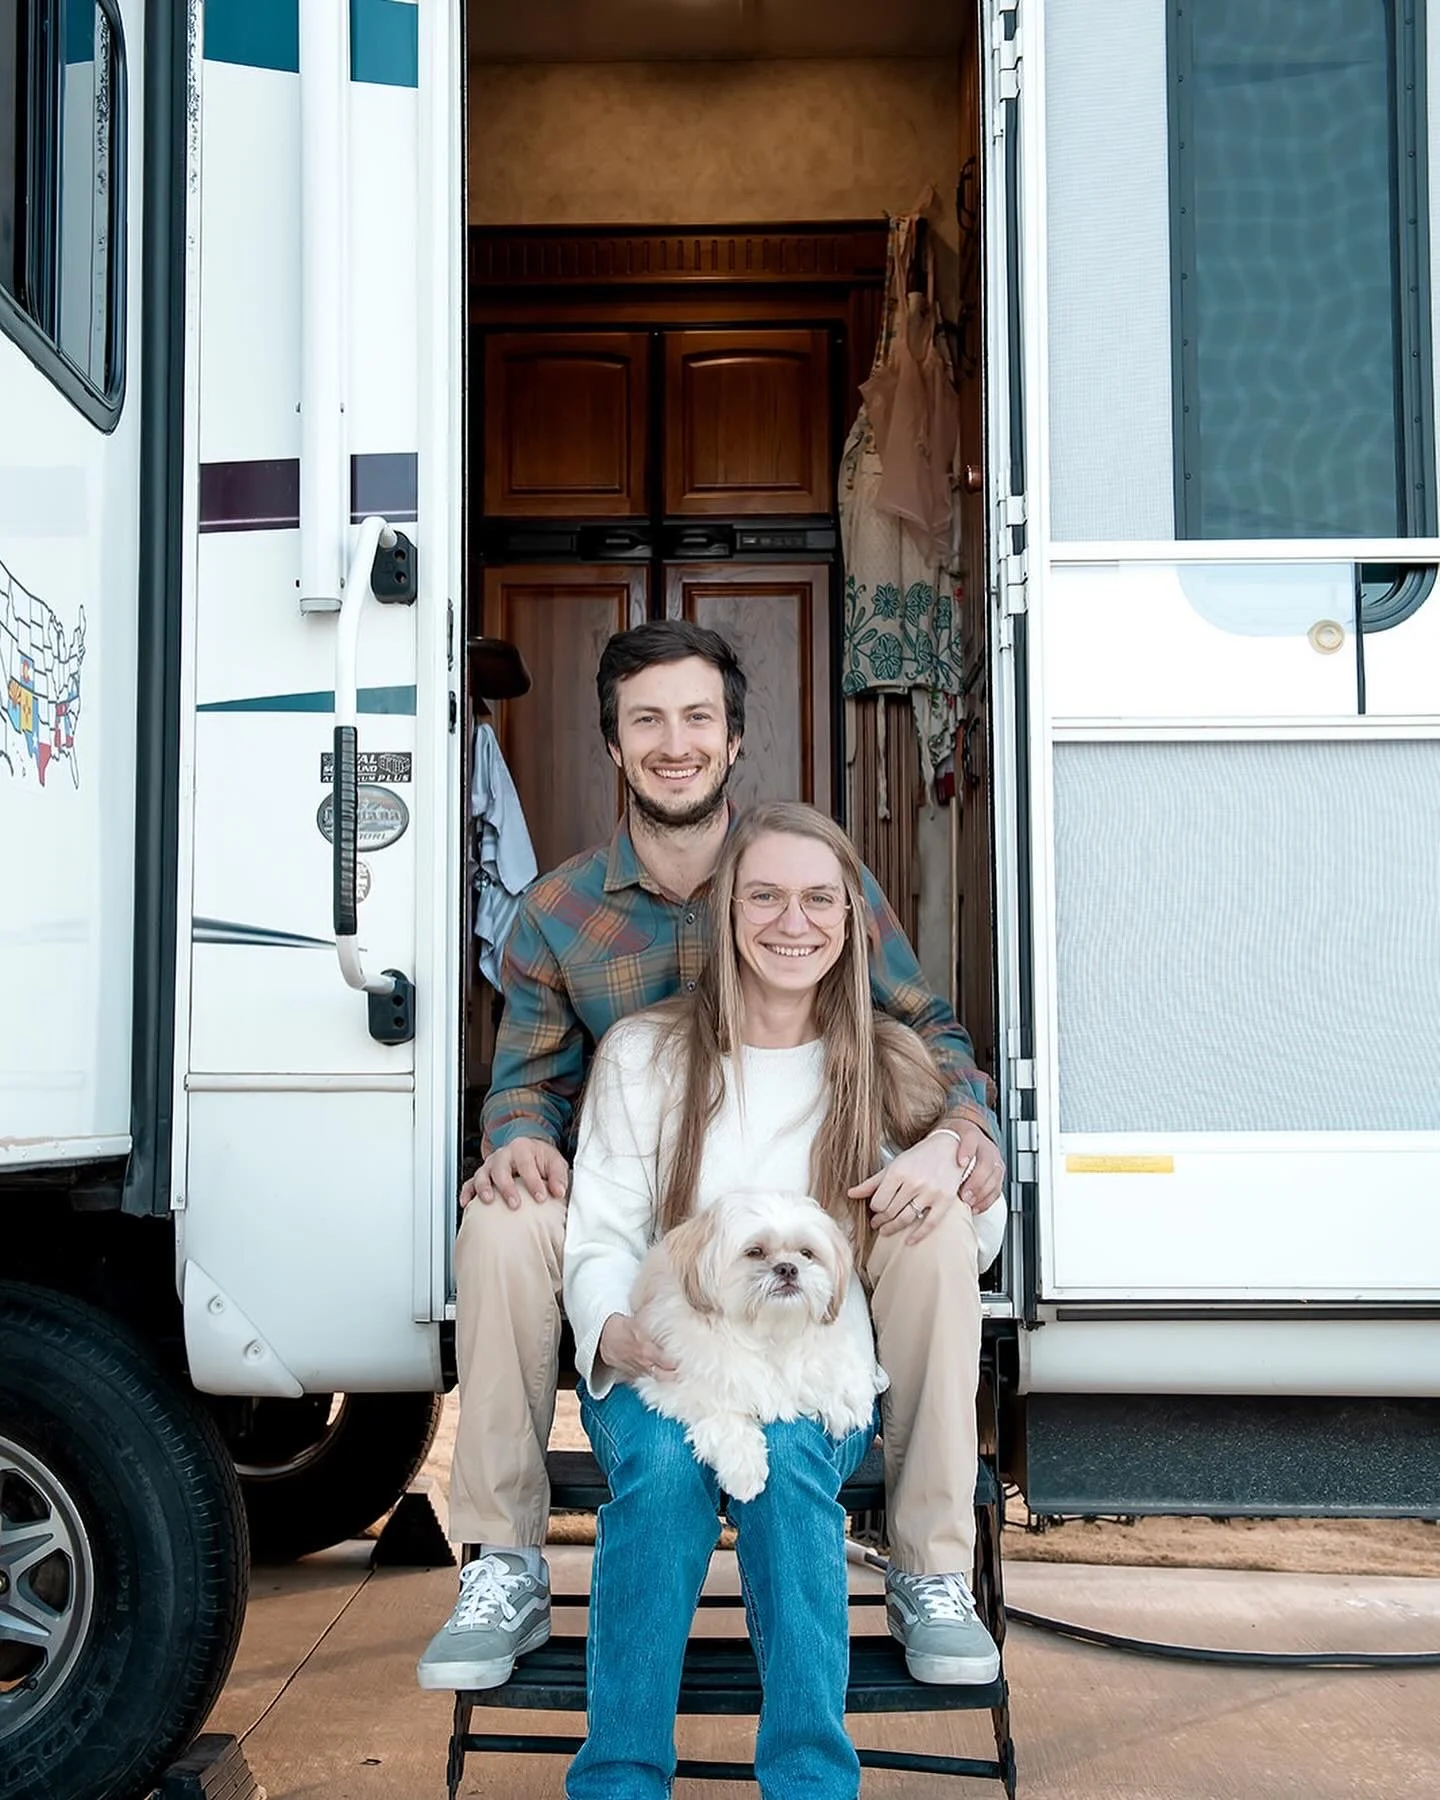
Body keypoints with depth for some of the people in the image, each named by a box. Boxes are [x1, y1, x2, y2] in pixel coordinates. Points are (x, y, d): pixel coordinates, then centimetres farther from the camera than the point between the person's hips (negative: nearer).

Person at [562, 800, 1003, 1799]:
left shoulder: (888, 1063, 8)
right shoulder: (644, 1051, 4)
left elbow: (976, 1234, 18)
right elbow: (602, 1233, 2)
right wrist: (612, 1331, -21)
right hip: (659, 1365, 0)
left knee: (785, 1457, -33)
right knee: (663, 1461, -33)